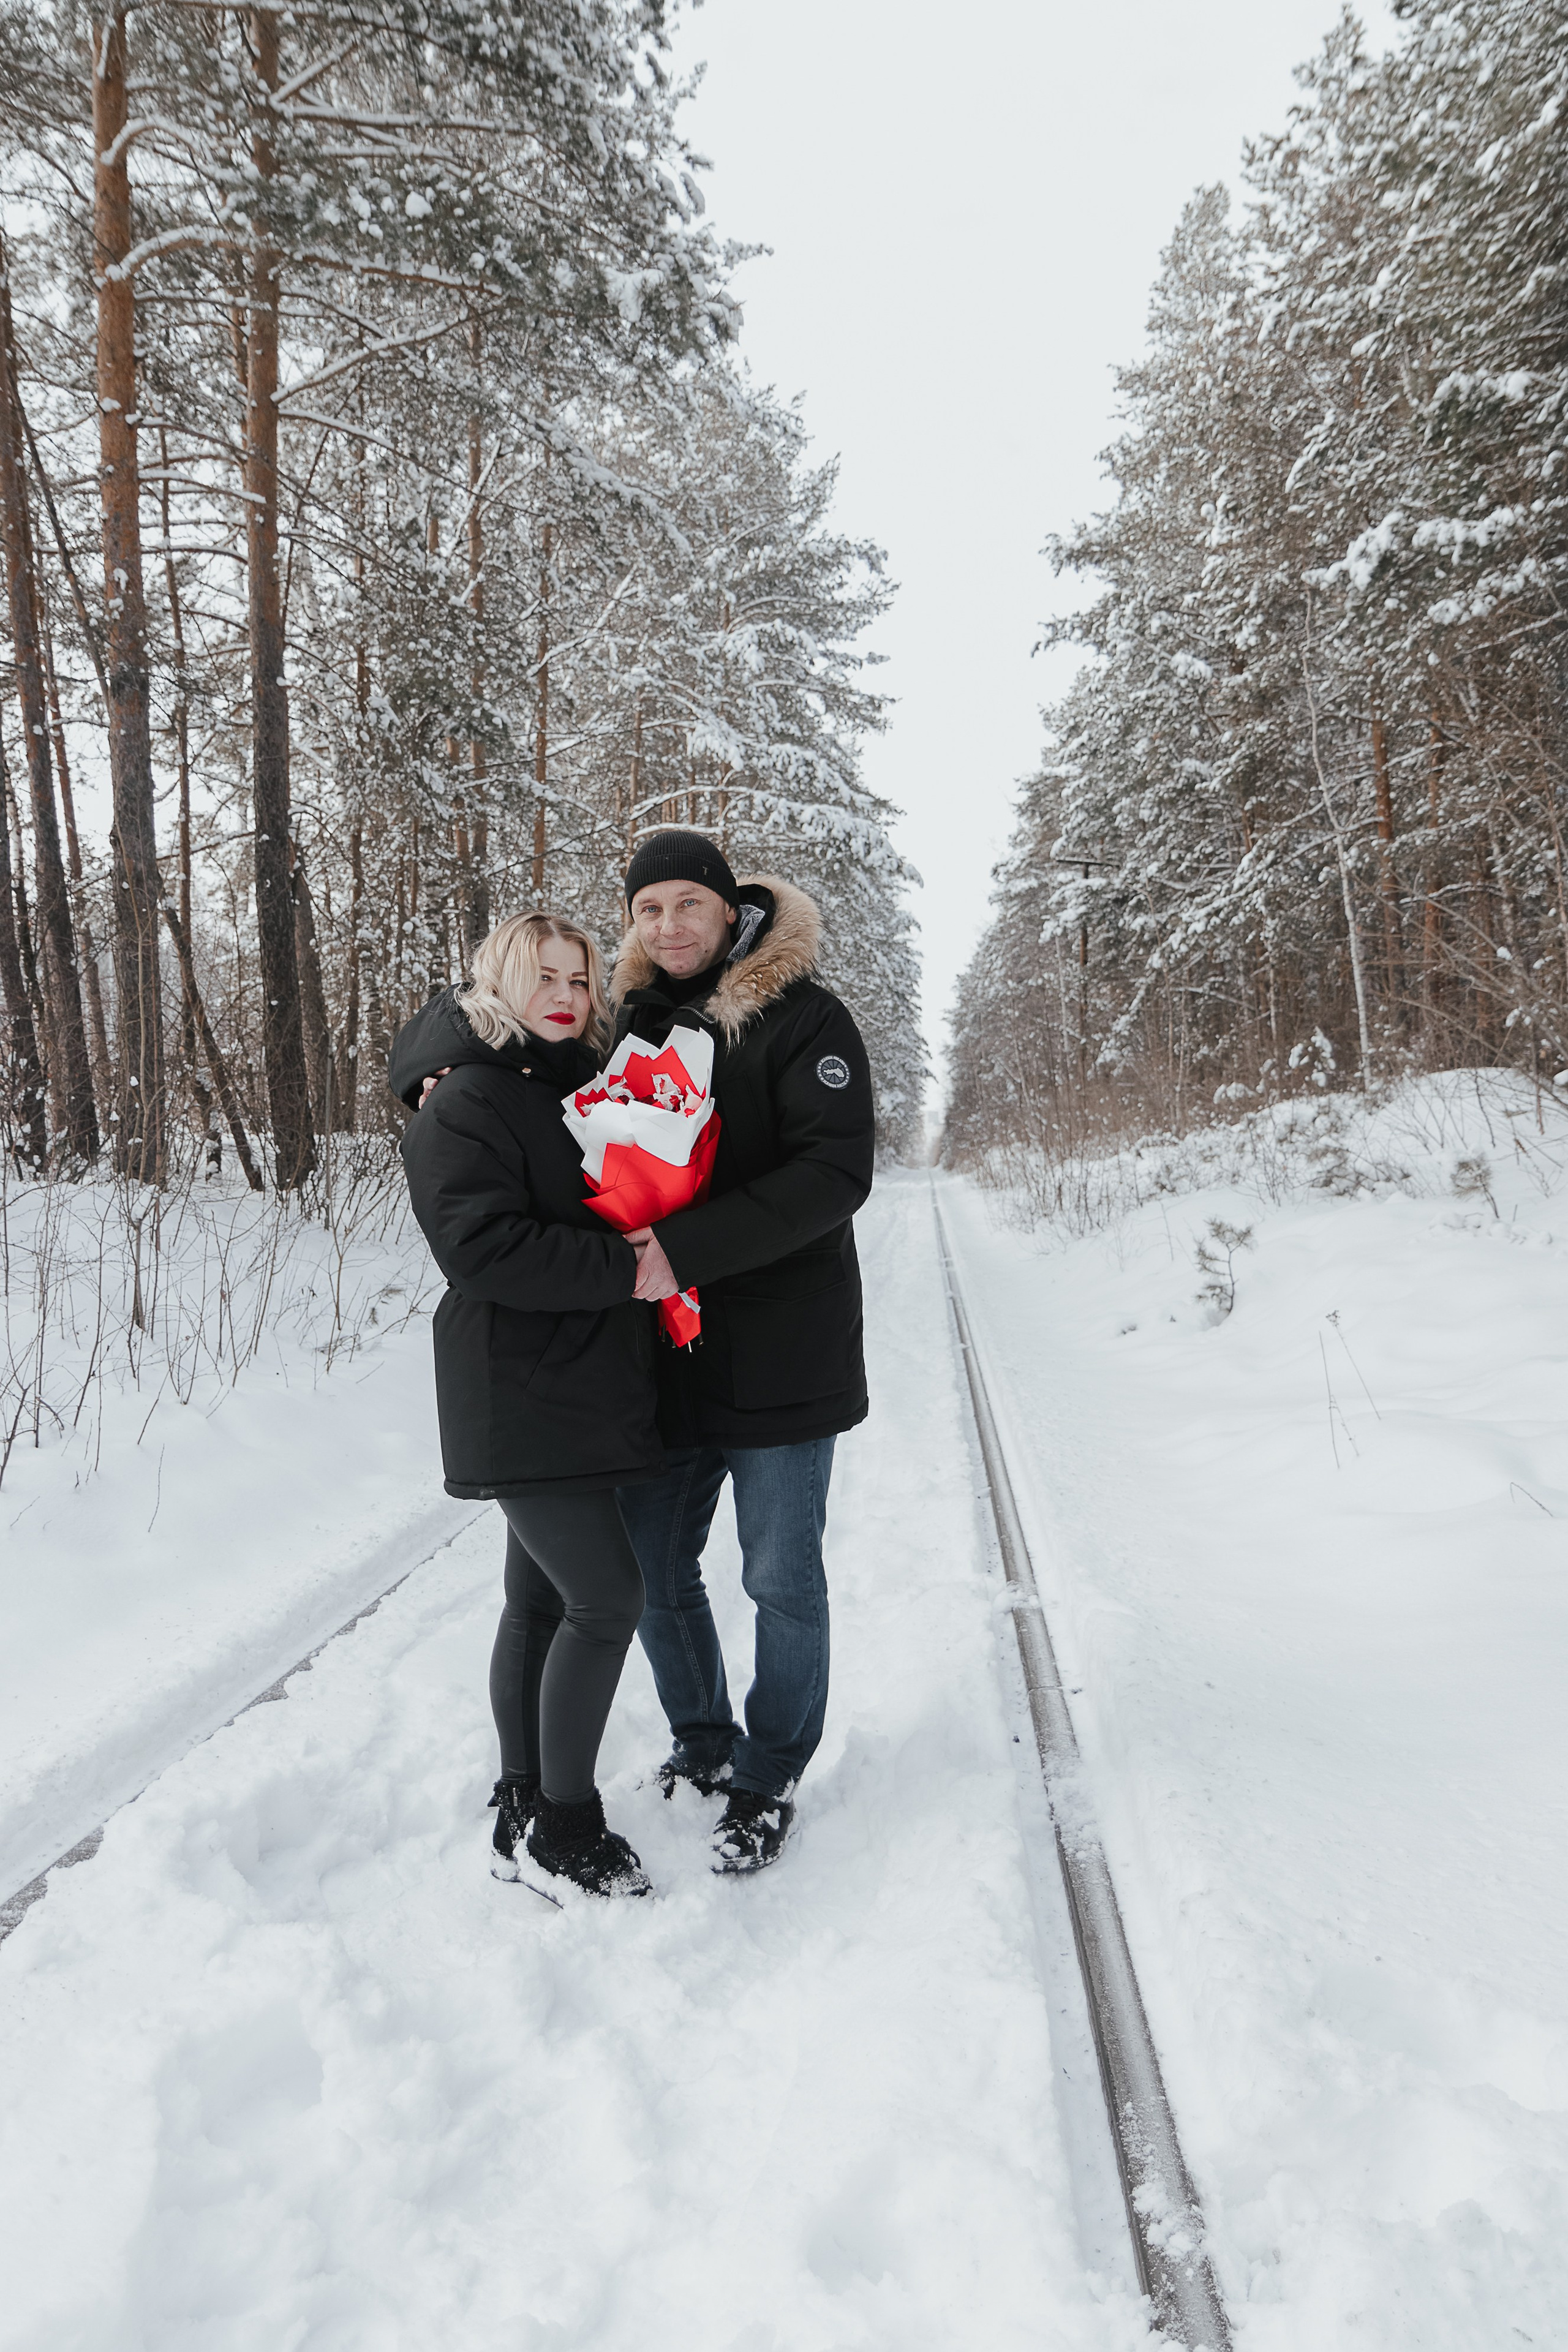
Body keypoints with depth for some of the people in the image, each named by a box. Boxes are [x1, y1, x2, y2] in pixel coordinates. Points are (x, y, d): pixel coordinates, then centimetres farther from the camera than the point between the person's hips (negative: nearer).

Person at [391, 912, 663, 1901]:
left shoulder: (586, 1091, 16)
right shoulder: (466, 1101, -10)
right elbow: (484, 1246, -22)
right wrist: (625, 1266, -21)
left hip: (588, 1394, 8)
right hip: (521, 1398, -8)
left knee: (544, 1600, 14)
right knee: (607, 1597, -8)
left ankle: (524, 1814, 26)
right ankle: (560, 1826, 8)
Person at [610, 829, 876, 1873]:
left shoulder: (804, 1018, -9)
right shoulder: (635, 1021, 10)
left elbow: (835, 1172, -21)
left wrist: (687, 1252, -29)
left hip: (781, 1355, -5)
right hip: (666, 1354, 6)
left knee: (781, 1580, 7)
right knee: (654, 1569, 13)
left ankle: (771, 1778, 27)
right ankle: (706, 1742, 37)